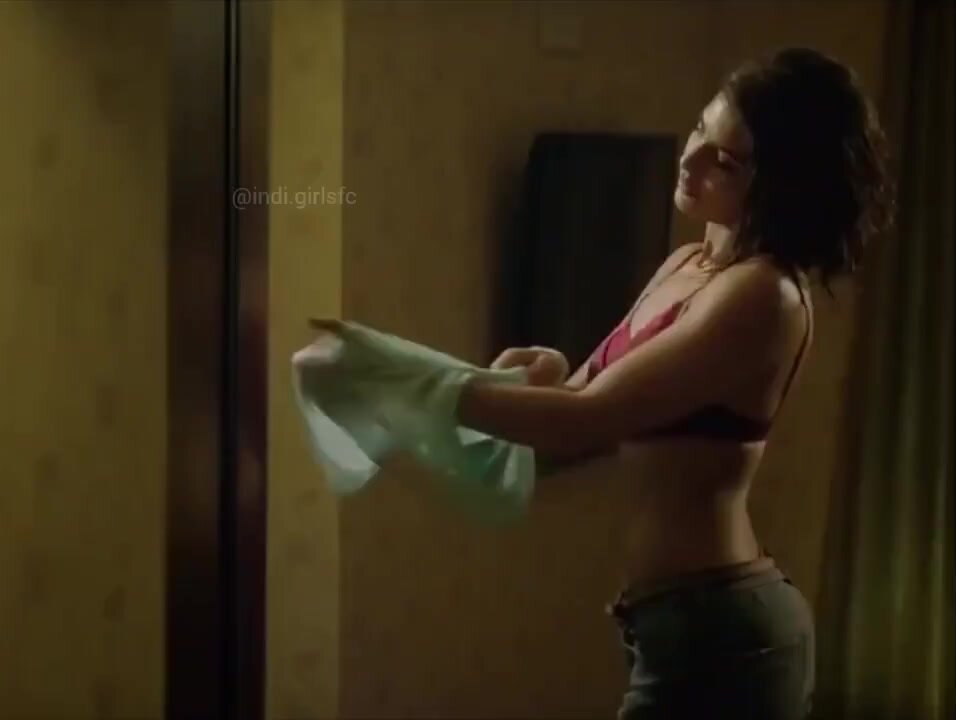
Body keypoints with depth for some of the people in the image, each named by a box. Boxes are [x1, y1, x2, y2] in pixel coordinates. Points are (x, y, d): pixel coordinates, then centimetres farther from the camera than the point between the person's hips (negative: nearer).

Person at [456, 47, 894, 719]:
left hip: (716, 628, -9)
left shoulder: (765, 295, -18)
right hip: (706, 618, 9)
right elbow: (609, 419, 9)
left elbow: (589, 420, -23)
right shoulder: (687, 265, 10)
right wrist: (548, 376, -13)